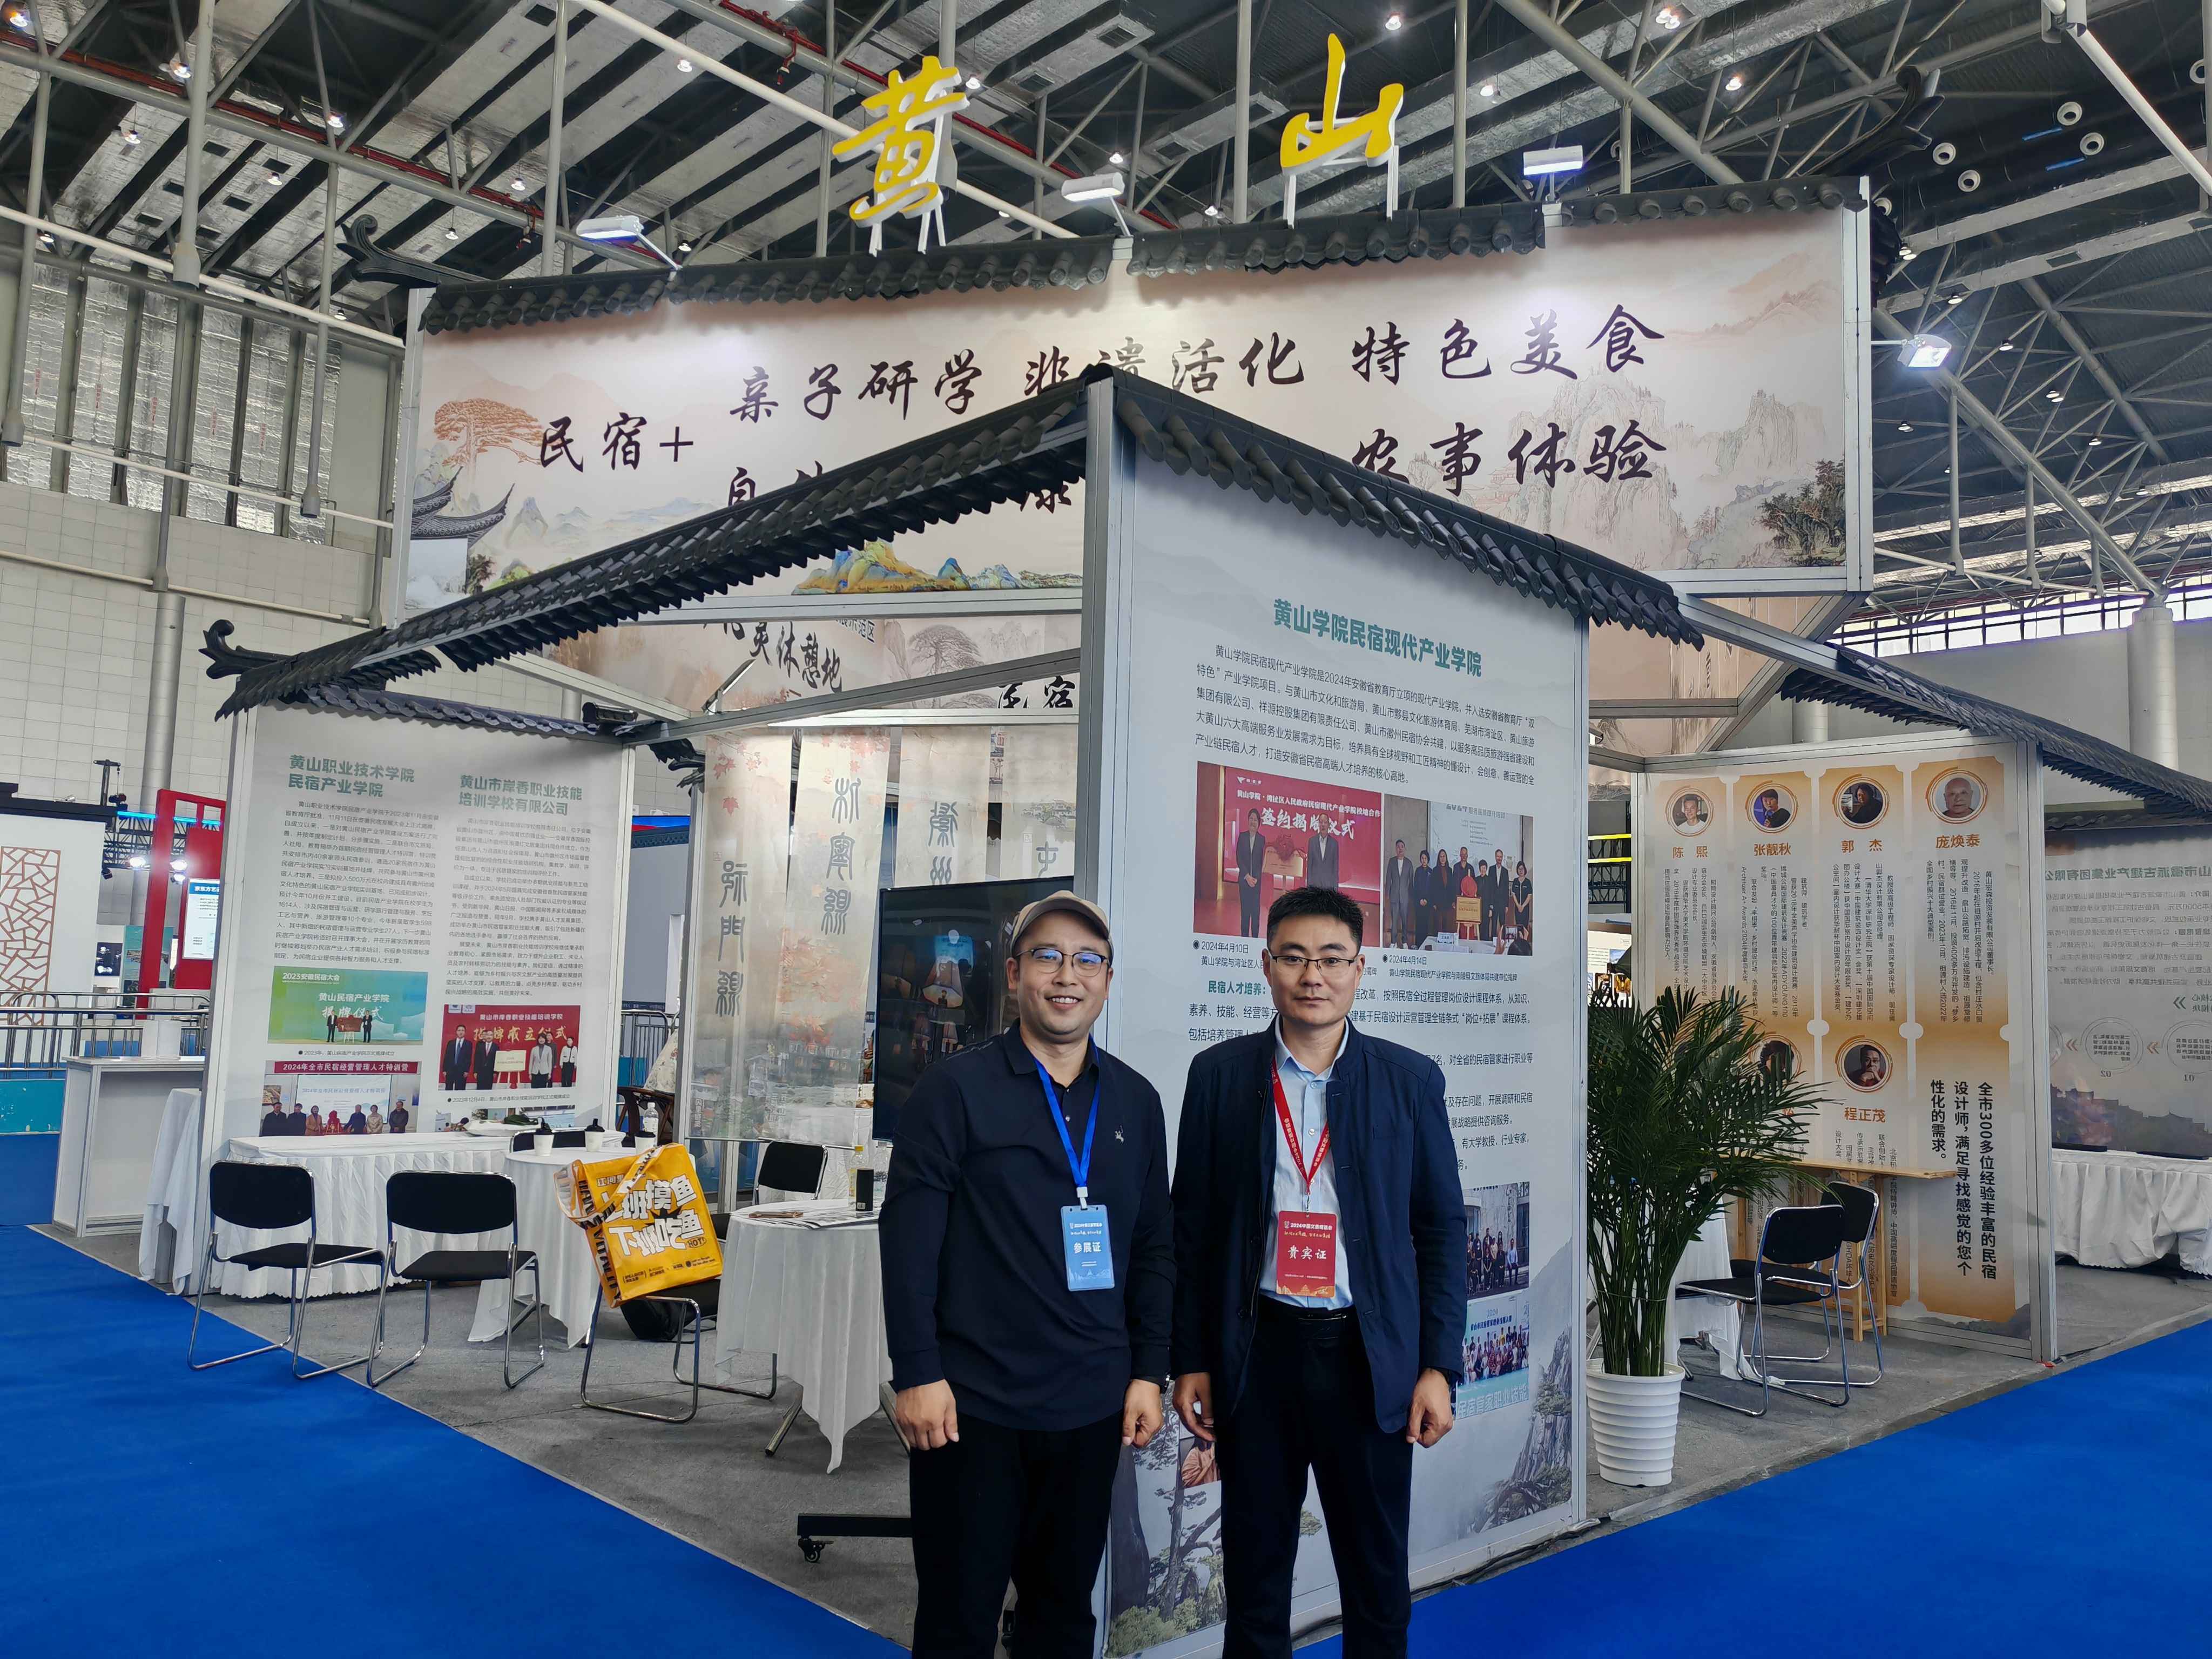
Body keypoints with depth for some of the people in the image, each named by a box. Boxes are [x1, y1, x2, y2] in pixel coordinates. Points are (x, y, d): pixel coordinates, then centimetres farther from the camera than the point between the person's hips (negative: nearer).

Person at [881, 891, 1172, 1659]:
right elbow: (908, 1237, -9)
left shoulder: (1136, 1102, 6)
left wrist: (1148, 1372, 6)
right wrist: (917, 1374, -12)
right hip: (972, 1402, -3)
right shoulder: (955, 1089, -7)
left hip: (1091, 1407, 4)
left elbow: (1154, 1246, 10)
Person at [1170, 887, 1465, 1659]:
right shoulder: (1220, 1073, 0)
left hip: (1370, 1357, 0)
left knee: (1377, 1574, 12)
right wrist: (1190, 1360, 2)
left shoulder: (1410, 1079, 0)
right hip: (1257, 1352, 0)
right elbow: (1191, 1226, 3)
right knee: (1254, 1568, 12)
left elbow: (1441, 1227, 3)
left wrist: (1438, 1366, -2)